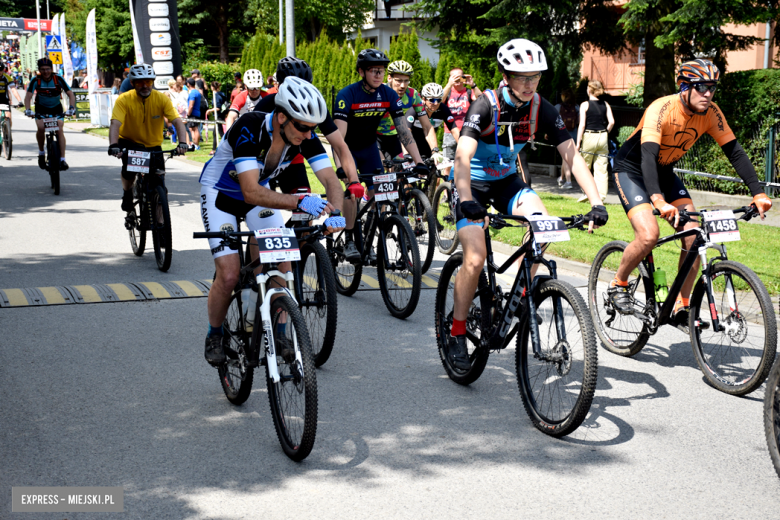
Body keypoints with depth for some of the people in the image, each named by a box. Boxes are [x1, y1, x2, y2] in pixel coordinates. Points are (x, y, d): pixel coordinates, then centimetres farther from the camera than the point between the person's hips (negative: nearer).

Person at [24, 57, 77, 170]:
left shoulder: (58, 79, -20)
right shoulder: (35, 81, -19)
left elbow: (70, 95, -21)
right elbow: (28, 97, -22)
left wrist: (72, 108, -37)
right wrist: (27, 110, -40)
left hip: (56, 108, 0)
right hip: (41, 108, 0)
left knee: (59, 130, -19)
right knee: (41, 128, -24)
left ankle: (62, 159, -19)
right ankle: (41, 153, -2)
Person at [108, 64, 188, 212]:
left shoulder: (162, 98, -14)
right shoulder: (124, 99, -18)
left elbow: (177, 121, -22)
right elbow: (115, 124, -29)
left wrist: (182, 142, -40)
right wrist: (113, 145, -47)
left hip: (153, 145, 2)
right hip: (130, 142, -2)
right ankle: (127, 193, 4)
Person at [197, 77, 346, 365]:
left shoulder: (304, 135, -23)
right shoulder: (249, 128, -38)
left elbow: (331, 180, -24)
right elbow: (251, 192, -44)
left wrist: (336, 213, -45)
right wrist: (299, 201, -57)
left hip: (260, 192, 5)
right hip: (220, 194, -5)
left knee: (281, 265, -9)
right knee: (229, 275, -14)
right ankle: (214, 336, 11)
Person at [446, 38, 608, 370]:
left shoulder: (542, 109, -12)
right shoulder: (486, 106, -25)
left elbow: (572, 155, -15)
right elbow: (463, 156, -37)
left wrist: (596, 202, -26)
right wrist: (466, 200, -54)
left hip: (506, 180, 4)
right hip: (472, 182, -4)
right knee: (475, 259, -18)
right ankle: (456, 335, -2)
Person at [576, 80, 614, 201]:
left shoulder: (585, 105, -4)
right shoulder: (605, 104, 5)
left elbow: (582, 125, -8)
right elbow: (611, 122, -2)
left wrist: (578, 142, -6)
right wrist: (605, 133, 13)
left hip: (589, 137, -3)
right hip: (603, 138, 3)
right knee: (602, 168, 6)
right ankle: (601, 195, 4)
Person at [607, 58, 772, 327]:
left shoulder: (711, 113, -14)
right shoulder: (661, 109, -31)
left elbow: (735, 153, -13)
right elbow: (648, 156, -42)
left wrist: (758, 194, -25)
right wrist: (658, 200, -57)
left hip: (665, 172, 6)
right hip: (631, 170, -6)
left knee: (695, 235, -10)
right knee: (649, 235, -25)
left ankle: (681, 307, 1)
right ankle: (618, 285, 2)